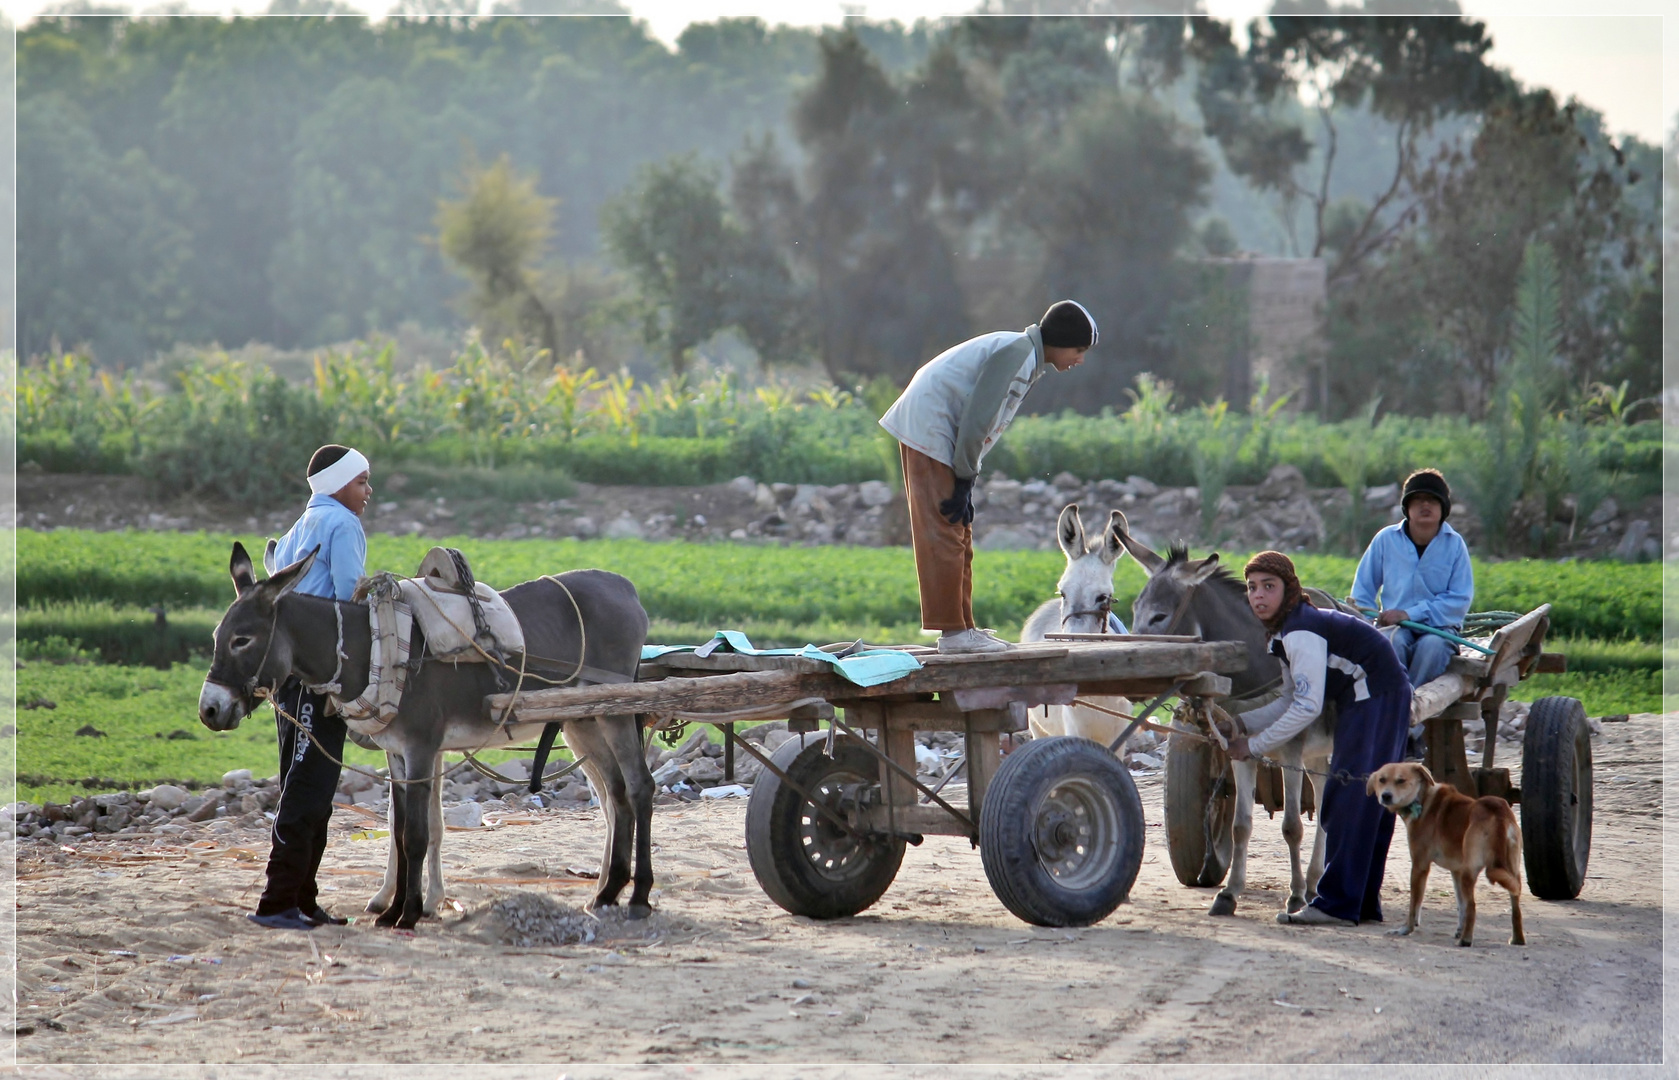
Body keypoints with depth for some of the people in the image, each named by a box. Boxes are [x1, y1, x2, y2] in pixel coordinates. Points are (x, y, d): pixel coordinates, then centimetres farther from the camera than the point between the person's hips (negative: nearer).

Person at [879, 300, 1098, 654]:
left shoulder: (1029, 359, 15)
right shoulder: (1015, 351, -17)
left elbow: (981, 421, 16)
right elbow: (978, 417, -21)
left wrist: (966, 479, 7)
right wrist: (965, 478, -15)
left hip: (937, 433, 11)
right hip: (929, 429, -11)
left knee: (959, 535, 11)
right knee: (944, 534, -11)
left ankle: (963, 628, 14)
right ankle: (953, 633, -11)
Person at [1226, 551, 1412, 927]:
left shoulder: (1300, 634, -21)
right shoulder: (1283, 634, 11)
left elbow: (1307, 707, -23)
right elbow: (1291, 701, 16)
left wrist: (1254, 746, -16)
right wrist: (1240, 722, 4)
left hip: (1374, 697, -11)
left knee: (1349, 800, -11)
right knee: (1369, 804, 13)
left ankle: (1336, 903, -12)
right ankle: (1363, 903, 17)